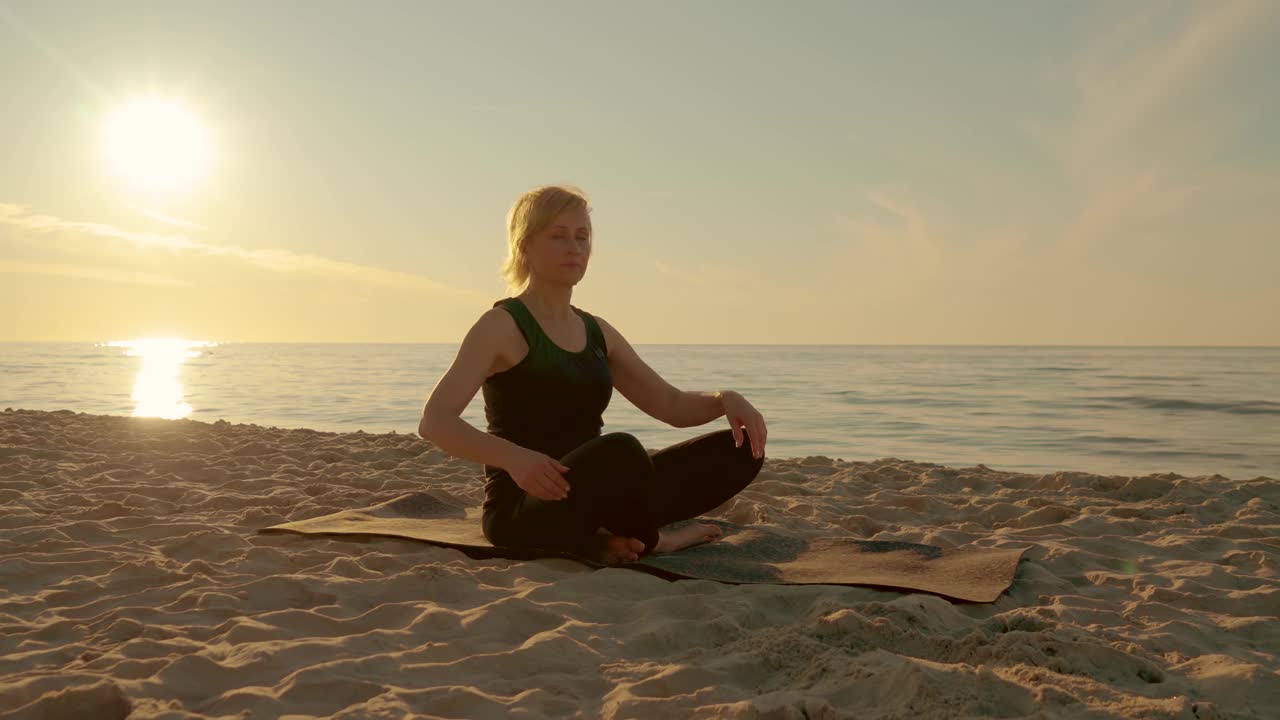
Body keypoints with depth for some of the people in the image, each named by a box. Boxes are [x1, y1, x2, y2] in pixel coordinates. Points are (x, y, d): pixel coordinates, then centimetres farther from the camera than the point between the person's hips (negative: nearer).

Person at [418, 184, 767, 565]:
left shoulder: (597, 332, 14)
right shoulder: (502, 326, -6)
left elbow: (672, 406, 16)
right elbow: (433, 422, -18)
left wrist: (725, 399, -7)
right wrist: (512, 456, -36)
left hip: (587, 496, 7)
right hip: (521, 513, -7)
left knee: (741, 448, -2)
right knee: (619, 450, -38)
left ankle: (611, 537, -9)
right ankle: (650, 542, -6)